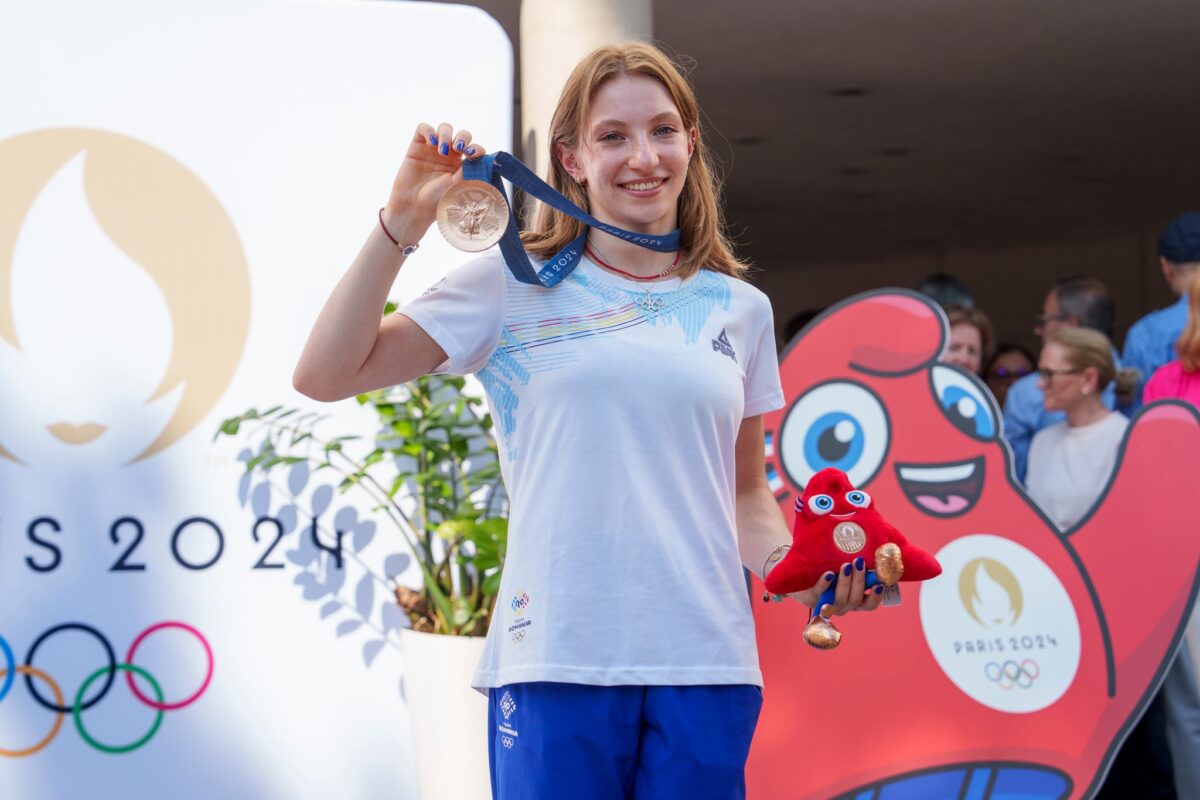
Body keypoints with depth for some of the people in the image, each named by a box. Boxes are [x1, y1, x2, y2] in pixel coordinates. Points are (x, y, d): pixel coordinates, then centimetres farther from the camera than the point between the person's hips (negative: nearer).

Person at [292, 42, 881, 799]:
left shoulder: (739, 309, 13)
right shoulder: (514, 286, 5)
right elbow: (324, 376, 0)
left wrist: (791, 566, 1)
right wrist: (402, 224, -6)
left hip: (706, 661, 3)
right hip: (558, 659, -3)